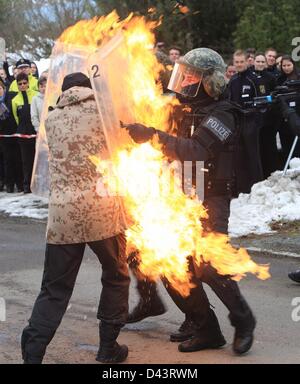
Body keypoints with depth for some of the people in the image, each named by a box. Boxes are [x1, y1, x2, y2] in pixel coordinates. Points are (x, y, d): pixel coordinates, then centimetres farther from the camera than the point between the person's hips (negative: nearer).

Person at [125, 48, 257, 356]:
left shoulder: (220, 116, -14)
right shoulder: (187, 110, 12)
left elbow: (193, 152, -30)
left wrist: (152, 135, -34)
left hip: (210, 201, -8)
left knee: (207, 267, -16)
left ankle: (243, 320, 6)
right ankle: (202, 325, 16)